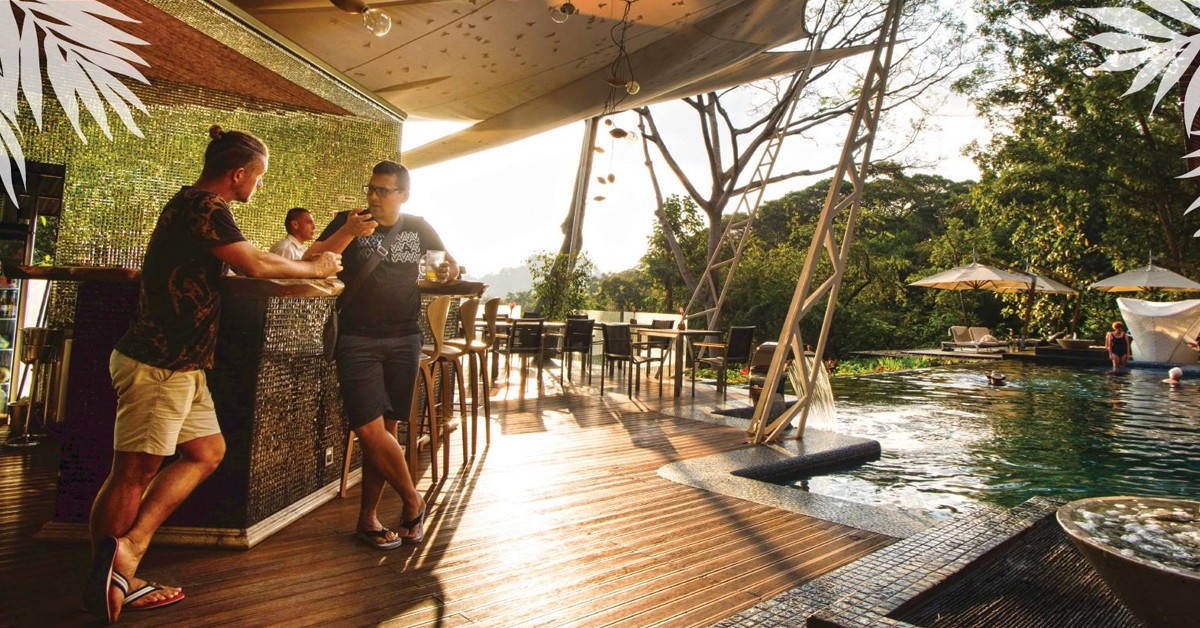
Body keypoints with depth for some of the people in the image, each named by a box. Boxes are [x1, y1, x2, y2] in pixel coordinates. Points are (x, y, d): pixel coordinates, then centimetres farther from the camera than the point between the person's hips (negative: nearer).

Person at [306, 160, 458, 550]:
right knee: (370, 429, -12)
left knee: (385, 431, 6)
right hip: (358, 341, -2)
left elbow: (447, 260, 26)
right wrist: (347, 233, -18)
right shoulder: (348, 221, 4)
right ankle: (413, 500, 8)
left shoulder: (418, 228, 12)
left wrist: (449, 271, 3)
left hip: (404, 341, 2)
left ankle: (368, 518, 18)